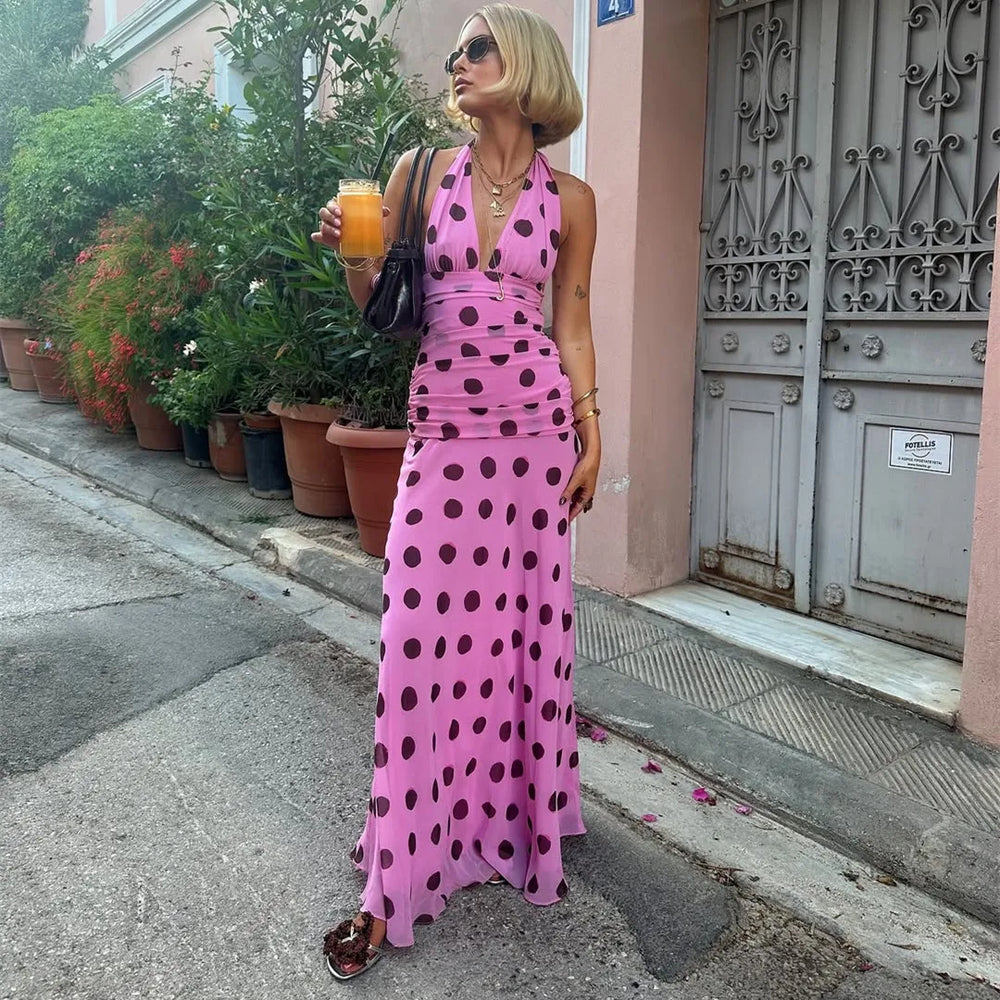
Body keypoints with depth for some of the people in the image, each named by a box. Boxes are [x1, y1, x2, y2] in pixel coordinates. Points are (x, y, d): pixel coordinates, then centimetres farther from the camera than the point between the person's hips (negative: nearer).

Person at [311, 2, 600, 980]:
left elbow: (572, 325, 9)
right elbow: (382, 307, 9)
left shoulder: (570, 197, 7)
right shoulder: (419, 171, 7)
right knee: (422, 632, -5)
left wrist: (591, 432, 3)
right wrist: (351, 253, -10)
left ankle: (517, 818, 27)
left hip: (535, 426, 1)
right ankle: (392, 889, 6)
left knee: (524, 624, 6)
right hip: (441, 430, 0)